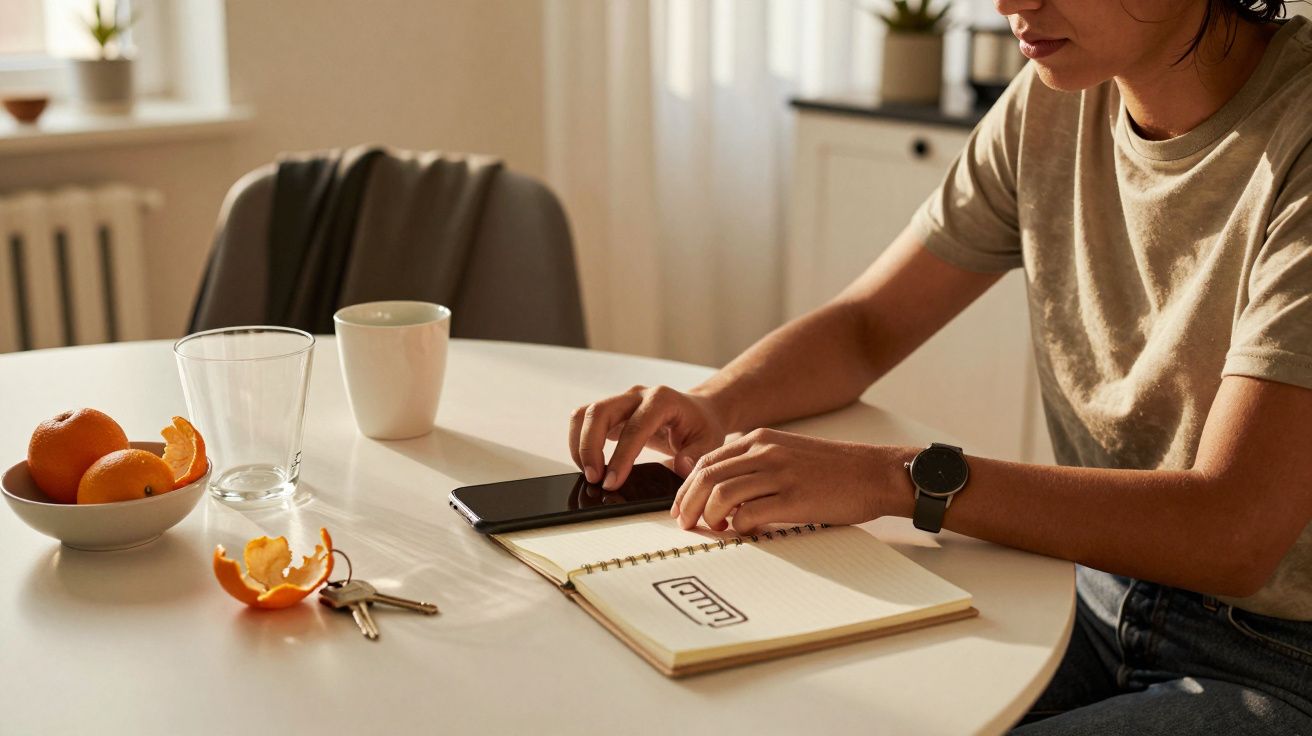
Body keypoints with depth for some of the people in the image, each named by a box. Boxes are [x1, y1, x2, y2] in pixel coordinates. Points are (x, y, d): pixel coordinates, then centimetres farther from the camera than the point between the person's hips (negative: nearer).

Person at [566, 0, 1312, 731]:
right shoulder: (1055, 99, -1)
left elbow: (1234, 532, -29)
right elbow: (866, 327, 6)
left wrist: (901, 479, -34)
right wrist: (711, 405, -14)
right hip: (1096, 600, 6)